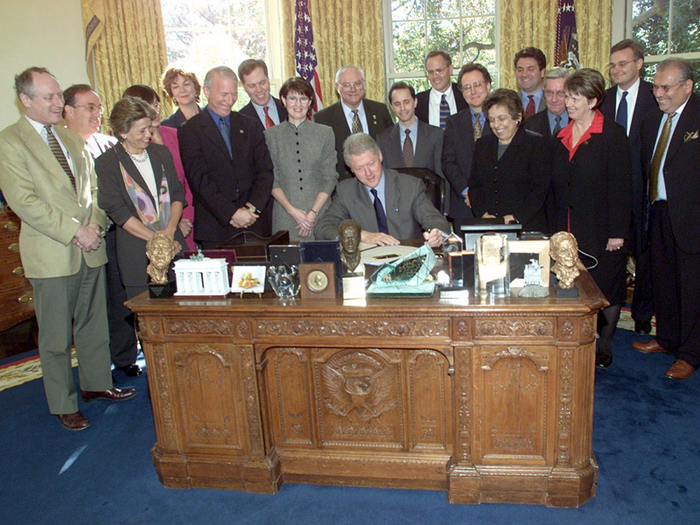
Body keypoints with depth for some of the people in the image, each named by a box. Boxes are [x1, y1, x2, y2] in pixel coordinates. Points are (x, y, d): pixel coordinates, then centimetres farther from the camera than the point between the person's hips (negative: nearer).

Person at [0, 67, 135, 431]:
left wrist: (94, 225, -3)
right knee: (56, 337, 5)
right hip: (51, 255, -6)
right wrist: (75, 231, -18)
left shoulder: (72, 139, 14)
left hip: (90, 250, 6)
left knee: (94, 324, 16)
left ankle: (96, 384, 34)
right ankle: (63, 404, 21)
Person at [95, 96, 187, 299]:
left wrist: (170, 230, -7)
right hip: (138, 256, -4)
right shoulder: (106, 163, -4)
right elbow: (118, 212, -9)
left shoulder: (161, 153, 11)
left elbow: (178, 193, 9)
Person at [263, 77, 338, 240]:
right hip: (285, 219, 0)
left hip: (321, 215, 0)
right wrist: (291, 209, -10)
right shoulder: (270, 135, 7)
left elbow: (330, 178, 3)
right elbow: (272, 180, 4)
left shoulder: (325, 133, 7)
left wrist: (313, 212, -8)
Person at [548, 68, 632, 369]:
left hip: (602, 231, -4)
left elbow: (621, 186, -10)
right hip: (568, 231, 5)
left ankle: (605, 345, 23)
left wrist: (617, 232, -14)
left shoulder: (612, 135, -6)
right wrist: (554, 228, 8)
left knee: (607, 288, 5)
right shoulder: (561, 138, 10)